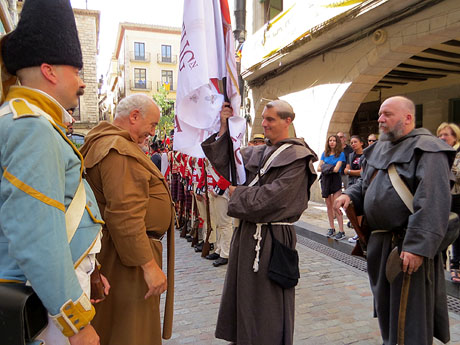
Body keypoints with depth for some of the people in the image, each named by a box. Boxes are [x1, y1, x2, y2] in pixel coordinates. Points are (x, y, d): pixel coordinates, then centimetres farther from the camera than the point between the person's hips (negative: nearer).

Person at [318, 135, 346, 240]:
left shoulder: (340, 154, -2)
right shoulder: (324, 154, 11)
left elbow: (336, 169, -13)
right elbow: (319, 168, 4)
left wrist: (325, 167, -4)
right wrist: (329, 168, -11)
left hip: (335, 180, -5)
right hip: (325, 180, 5)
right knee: (329, 205, 10)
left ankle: (341, 231, -5)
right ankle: (331, 228, 20)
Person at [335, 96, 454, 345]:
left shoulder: (427, 149, -13)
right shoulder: (379, 148, 12)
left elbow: (433, 204, -21)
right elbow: (365, 182, 23)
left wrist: (418, 247, -26)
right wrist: (350, 195, 2)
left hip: (408, 247, -7)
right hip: (379, 241, 8)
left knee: (409, 314, 5)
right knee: (385, 306, 21)